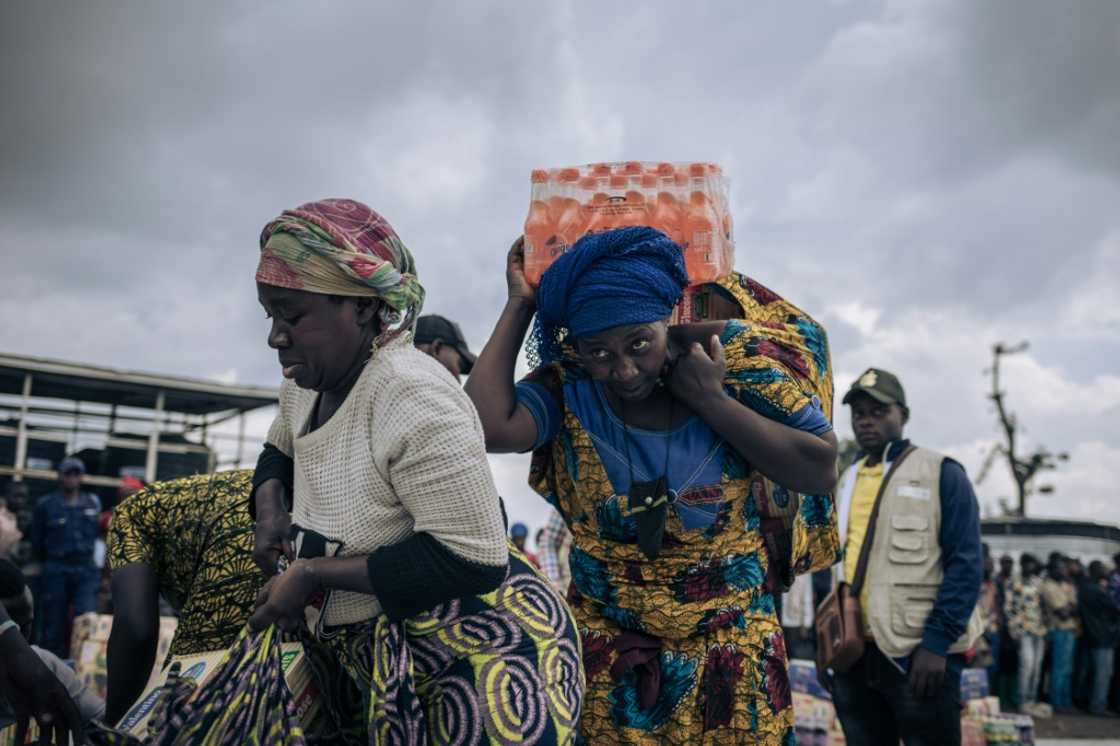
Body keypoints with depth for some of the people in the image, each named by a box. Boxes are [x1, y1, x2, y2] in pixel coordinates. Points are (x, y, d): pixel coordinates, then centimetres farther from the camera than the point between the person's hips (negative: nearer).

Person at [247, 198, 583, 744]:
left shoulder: (412, 396, -26)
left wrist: (312, 573, -21)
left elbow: (470, 560, -28)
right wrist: (270, 510, 1)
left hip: (488, 660, -8)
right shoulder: (305, 383, 2)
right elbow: (279, 452, 25)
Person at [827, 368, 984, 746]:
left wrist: (937, 643, -17)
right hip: (852, 651, 6)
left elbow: (965, 564, -10)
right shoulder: (847, 481, 16)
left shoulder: (941, 474, -2)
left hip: (918, 651, -5)